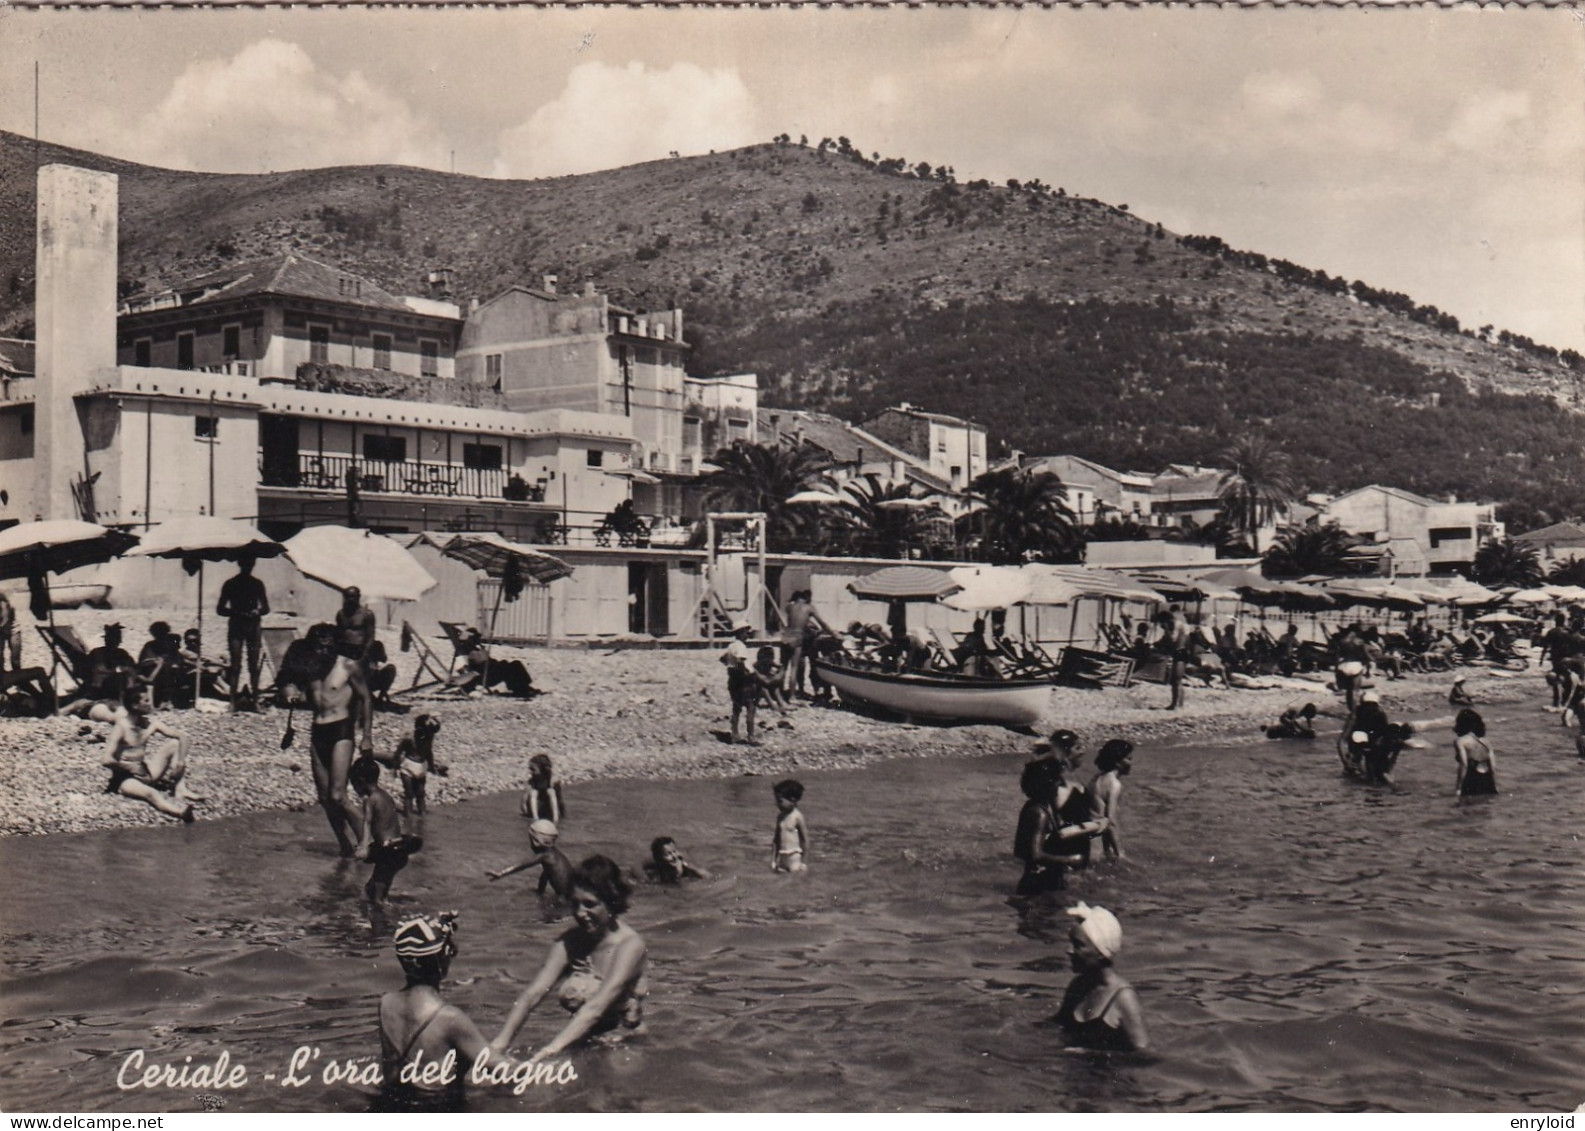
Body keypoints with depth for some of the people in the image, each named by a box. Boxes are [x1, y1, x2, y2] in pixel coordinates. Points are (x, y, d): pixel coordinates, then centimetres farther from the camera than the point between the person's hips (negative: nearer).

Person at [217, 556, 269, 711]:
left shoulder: (257, 584, 12)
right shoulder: (230, 584, 5)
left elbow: (266, 608, 15)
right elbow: (220, 609, 4)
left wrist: (257, 612, -9)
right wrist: (236, 613, -14)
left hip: (253, 626, 2)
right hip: (235, 627, -2)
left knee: (254, 666, -1)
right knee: (235, 665, -7)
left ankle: (255, 700, 1)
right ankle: (233, 701, -7)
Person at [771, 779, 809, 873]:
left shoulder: (797, 816, -13)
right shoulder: (780, 816, 6)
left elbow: (805, 839, -11)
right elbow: (776, 839, 12)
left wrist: (804, 861, -10)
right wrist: (773, 859, 11)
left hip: (794, 856, -7)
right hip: (782, 857, 7)